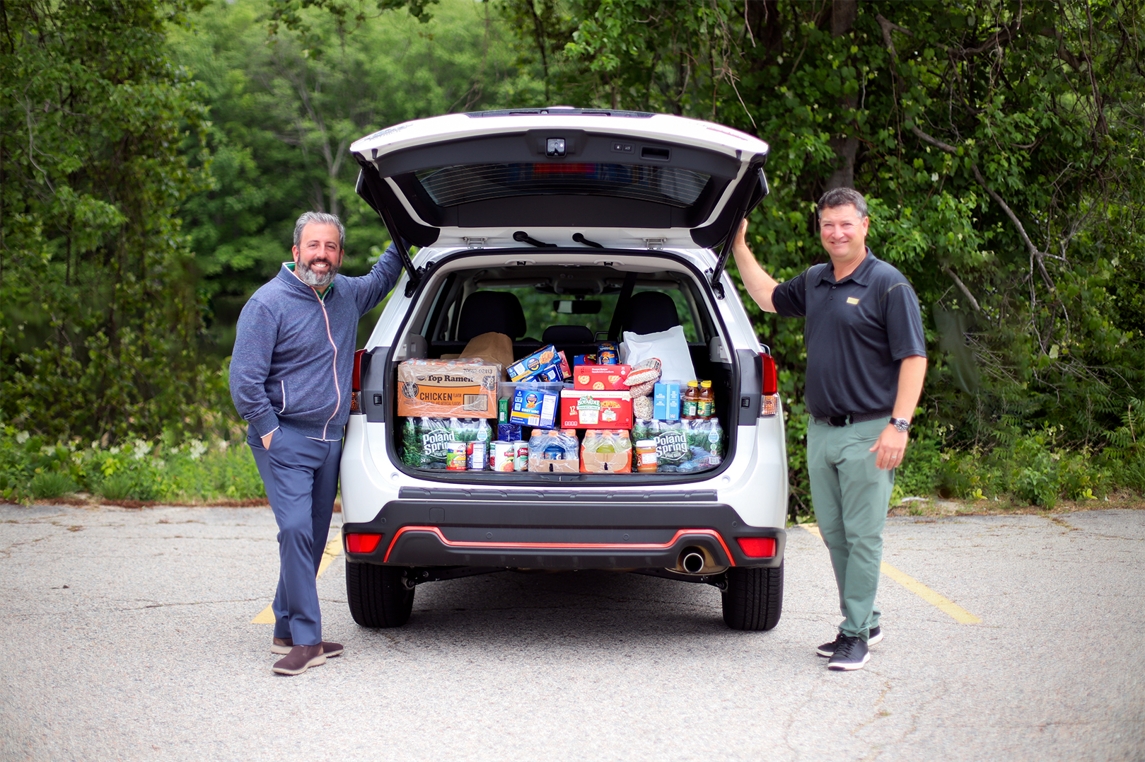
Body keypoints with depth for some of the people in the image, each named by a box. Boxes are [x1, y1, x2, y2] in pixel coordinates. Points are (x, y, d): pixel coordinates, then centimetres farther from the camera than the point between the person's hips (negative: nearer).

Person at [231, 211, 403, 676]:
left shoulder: (347, 294, 11)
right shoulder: (269, 303, -10)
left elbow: (380, 279, 36)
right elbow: (244, 377, -12)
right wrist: (269, 432, -14)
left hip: (329, 438, 7)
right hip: (285, 439, -7)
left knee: (314, 537, 9)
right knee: (296, 530, -18)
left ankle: (287, 631, 19)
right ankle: (306, 641, -17)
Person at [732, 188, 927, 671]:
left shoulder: (888, 285, -8)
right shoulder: (814, 282, 13)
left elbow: (913, 359, -11)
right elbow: (768, 296, 32)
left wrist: (899, 424, -19)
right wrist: (738, 245, 28)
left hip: (867, 432, -7)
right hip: (820, 430, 7)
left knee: (863, 535, -4)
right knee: (834, 534, 11)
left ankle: (856, 635, 0)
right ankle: (864, 620, 22)